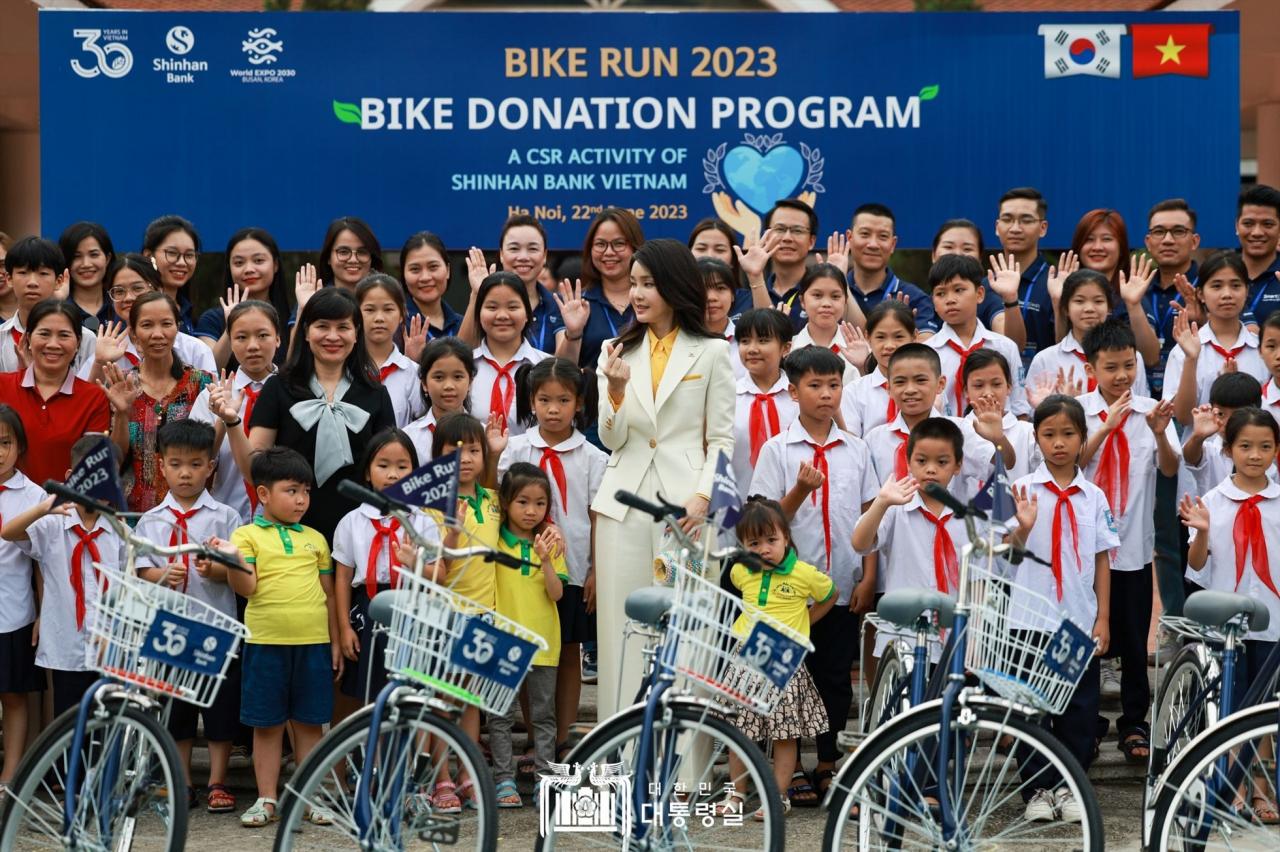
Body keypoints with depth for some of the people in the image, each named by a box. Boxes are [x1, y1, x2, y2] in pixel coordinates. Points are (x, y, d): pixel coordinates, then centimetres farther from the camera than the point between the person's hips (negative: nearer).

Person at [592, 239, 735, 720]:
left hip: (687, 503, -3)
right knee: (623, 626, 1)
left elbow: (722, 439, 3)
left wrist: (703, 495, -11)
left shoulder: (711, 353, 5)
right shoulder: (619, 352, 12)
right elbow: (612, 440, 7)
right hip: (625, 500, 3)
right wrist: (616, 392, -11)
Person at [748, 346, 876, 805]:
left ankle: (828, 764, 19)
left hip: (844, 586, 2)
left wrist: (868, 578, 2)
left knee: (837, 678, 8)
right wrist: (800, 490, -20)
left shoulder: (855, 449, 6)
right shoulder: (777, 450, -2)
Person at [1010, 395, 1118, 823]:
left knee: (1079, 707, 6)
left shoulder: (1094, 496, 5)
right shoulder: (1024, 491, -2)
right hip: (1031, 615, -2)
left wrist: (1103, 618, 3)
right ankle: (1037, 789, 14)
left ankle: (1069, 788, 17)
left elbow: (1102, 559, 8)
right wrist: (1023, 527, -28)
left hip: (1080, 619, 2)